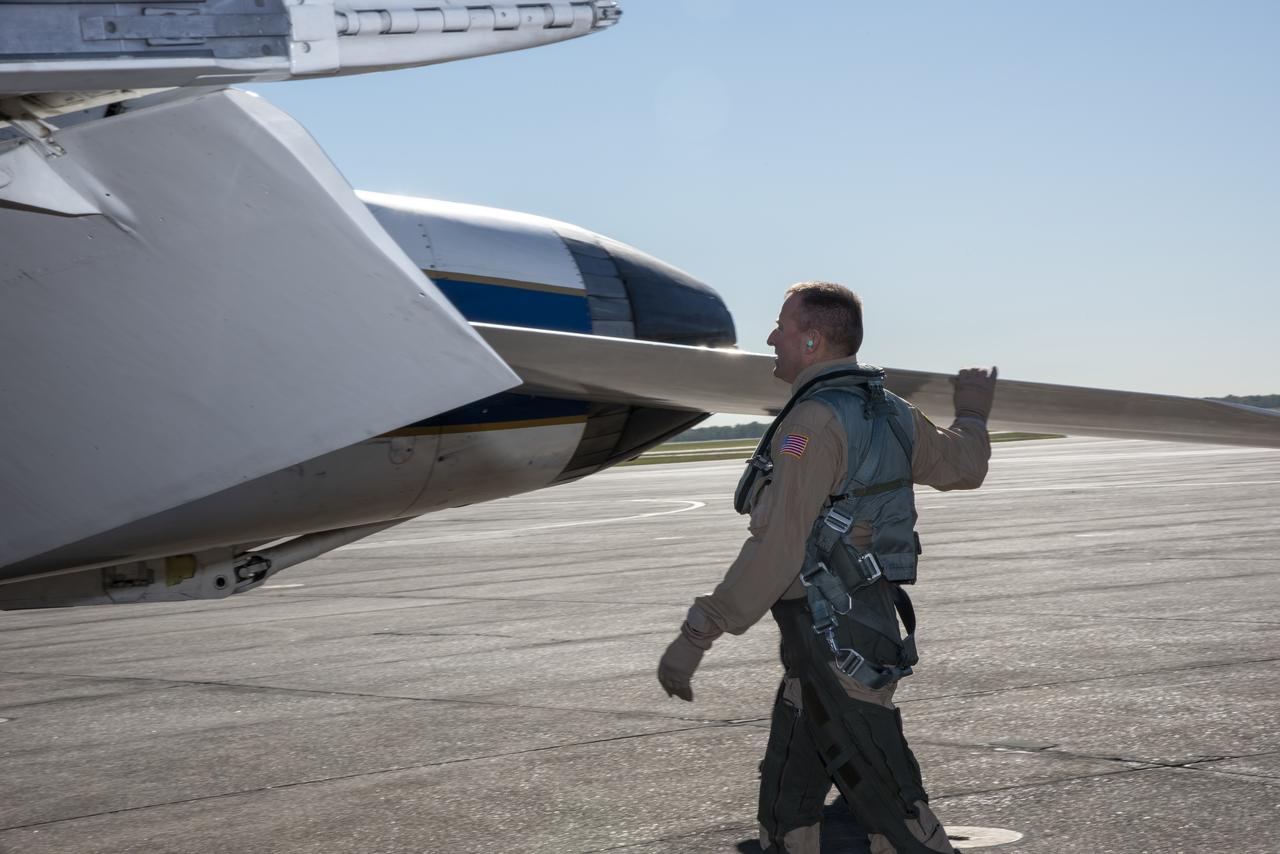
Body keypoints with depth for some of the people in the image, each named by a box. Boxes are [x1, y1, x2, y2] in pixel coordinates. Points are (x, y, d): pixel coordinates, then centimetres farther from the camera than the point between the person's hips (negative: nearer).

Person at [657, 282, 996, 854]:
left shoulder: (815, 423, -18)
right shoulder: (888, 413, 10)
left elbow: (776, 548, -24)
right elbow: (964, 466, 26)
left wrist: (697, 634, -24)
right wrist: (972, 414, 48)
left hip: (832, 644, -10)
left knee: (889, 806, -3)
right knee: (785, 806, 15)